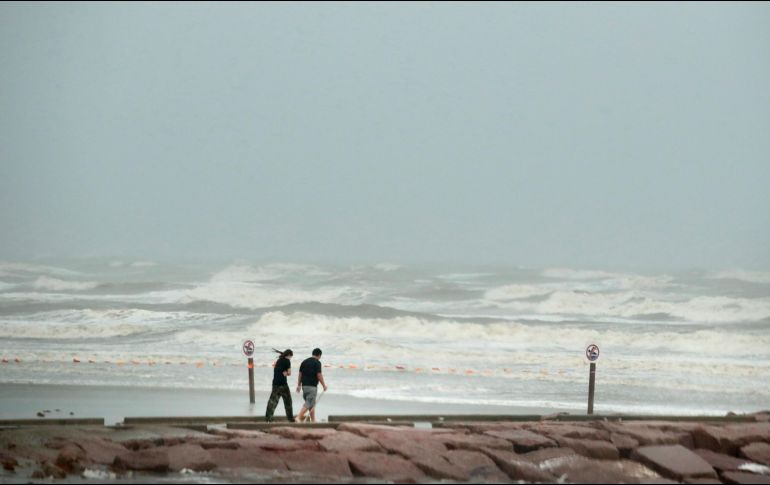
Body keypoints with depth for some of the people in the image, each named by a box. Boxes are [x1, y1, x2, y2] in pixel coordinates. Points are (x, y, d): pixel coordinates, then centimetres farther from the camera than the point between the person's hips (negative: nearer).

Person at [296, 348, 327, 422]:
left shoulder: (304, 361, 13)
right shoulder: (317, 362, -8)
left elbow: (300, 374, 12)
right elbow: (319, 375, -12)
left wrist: (299, 385, 15)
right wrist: (324, 385, -2)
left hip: (304, 385, 7)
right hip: (312, 386, -7)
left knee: (312, 404, 16)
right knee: (309, 403, -9)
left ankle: (313, 420, 17)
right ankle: (299, 417, -21)